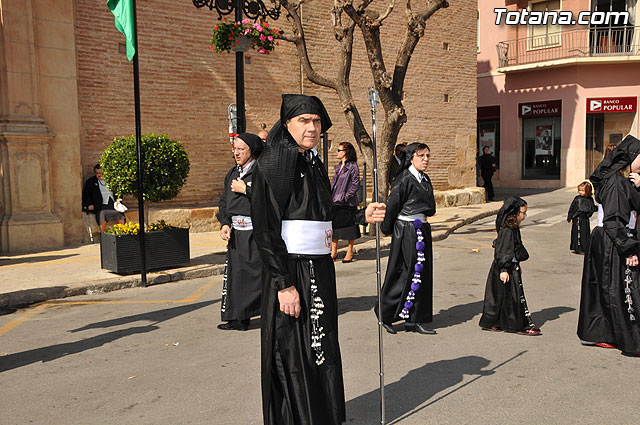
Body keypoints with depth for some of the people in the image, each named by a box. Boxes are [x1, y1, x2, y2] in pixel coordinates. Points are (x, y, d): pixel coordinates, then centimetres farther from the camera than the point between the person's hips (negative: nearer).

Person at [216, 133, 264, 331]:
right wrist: (225, 223, 4)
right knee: (236, 272, 6)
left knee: (262, 273, -2)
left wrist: (245, 190, -14)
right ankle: (239, 319, 15)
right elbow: (224, 200, 19)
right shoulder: (233, 173, 15)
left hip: (257, 231, -7)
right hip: (237, 232, 7)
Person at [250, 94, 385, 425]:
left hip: (320, 270, 8)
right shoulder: (273, 163, -11)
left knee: (322, 349, 16)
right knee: (294, 357, 2)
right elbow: (265, 229, -17)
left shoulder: (315, 164, 13)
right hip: (290, 272, -8)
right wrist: (284, 284, -22)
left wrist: (362, 215, 7)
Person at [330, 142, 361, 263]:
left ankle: (350, 252, 12)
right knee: (333, 225, 7)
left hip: (347, 203, -7)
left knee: (349, 227, 2)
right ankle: (334, 251, 16)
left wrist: (345, 197, -14)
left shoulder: (353, 166, -7)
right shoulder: (338, 166, 15)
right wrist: (330, 196, 10)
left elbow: (356, 185, -11)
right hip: (335, 202, 7)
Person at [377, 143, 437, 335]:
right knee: (406, 274, -3)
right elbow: (391, 206, -11)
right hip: (406, 232, -8)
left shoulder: (425, 179, 13)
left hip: (422, 230, 8)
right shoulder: (404, 179, -12)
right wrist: (388, 230, -3)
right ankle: (385, 314, 13)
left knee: (421, 274, 8)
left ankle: (414, 320, 16)